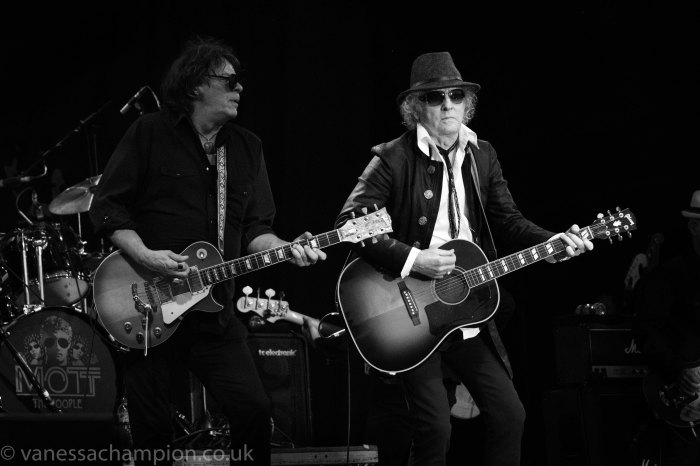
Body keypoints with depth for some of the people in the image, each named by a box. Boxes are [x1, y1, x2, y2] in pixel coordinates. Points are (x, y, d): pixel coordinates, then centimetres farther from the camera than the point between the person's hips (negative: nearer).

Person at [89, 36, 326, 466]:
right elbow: (106, 208, -4)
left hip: (214, 311, 4)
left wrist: (286, 249, -11)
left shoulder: (247, 148, 10)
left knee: (254, 412, -9)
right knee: (152, 430, 0)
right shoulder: (150, 134, -3)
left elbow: (255, 229, 9)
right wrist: (145, 256, -18)